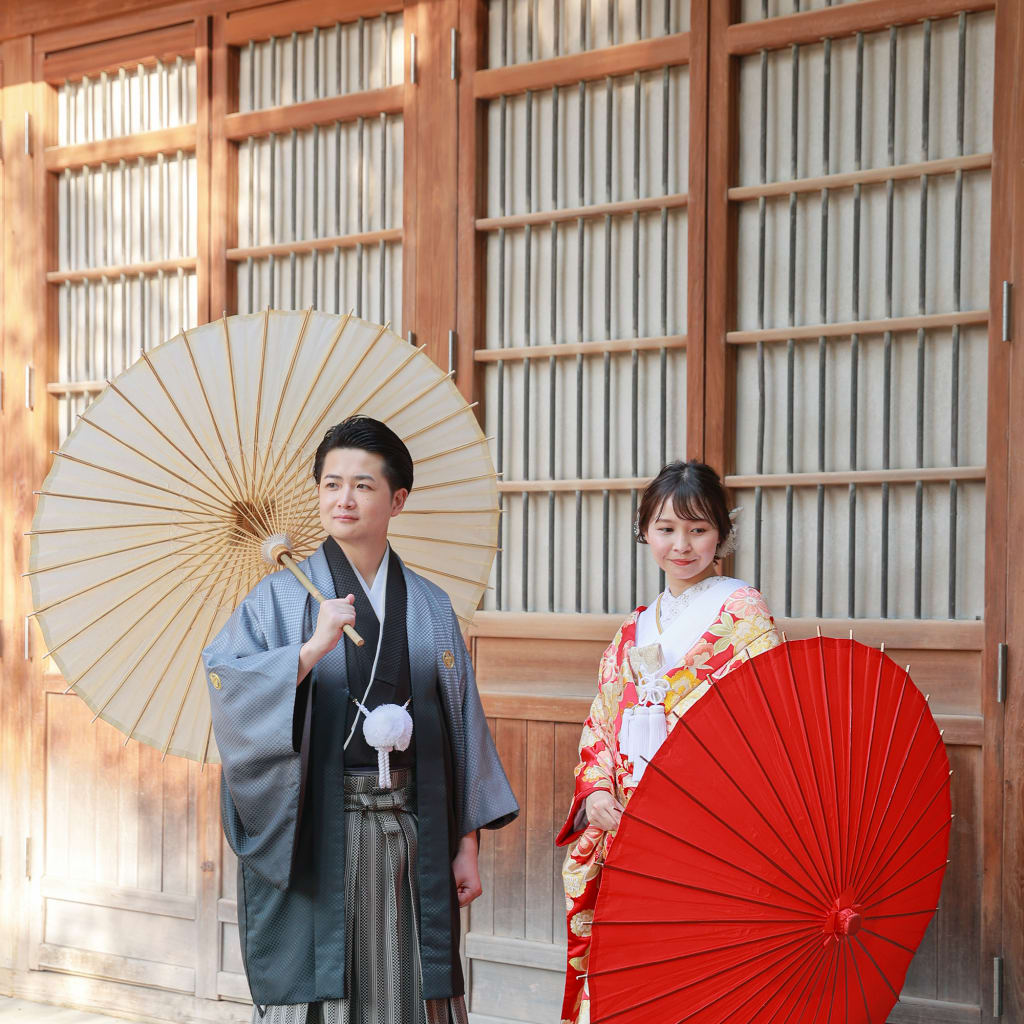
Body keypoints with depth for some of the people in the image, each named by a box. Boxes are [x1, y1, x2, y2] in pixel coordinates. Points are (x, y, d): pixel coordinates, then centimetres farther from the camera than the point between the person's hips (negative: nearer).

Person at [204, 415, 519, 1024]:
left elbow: (464, 725, 9)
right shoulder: (283, 597, 2)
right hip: (314, 834, -2)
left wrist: (467, 843, 5)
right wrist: (313, 648, -24)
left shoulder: (431, 607, 9)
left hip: (411, 832, 2)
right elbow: (227, 688, -13)